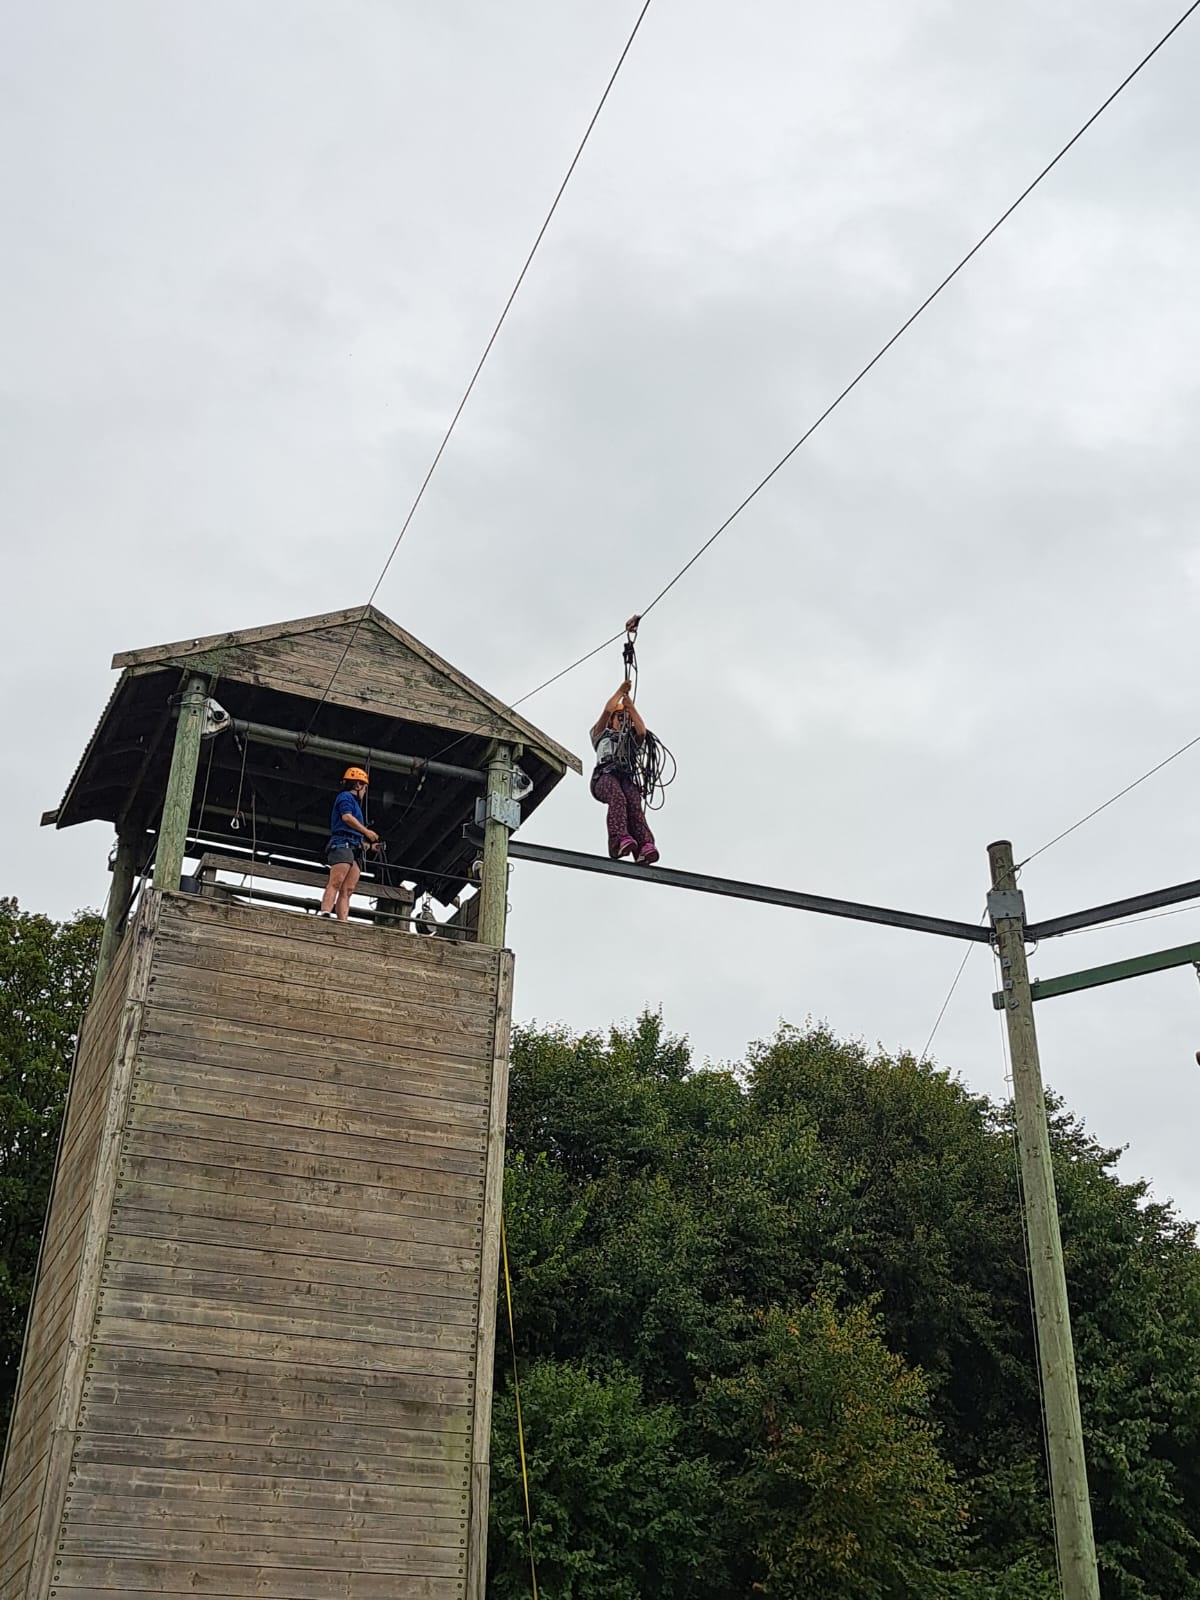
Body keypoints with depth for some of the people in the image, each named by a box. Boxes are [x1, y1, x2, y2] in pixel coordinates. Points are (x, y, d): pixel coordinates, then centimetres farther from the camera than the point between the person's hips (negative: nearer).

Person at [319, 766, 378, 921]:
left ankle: (343, 921, -18)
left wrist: (370, 845, 25)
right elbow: (346, 817, -13)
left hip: (354, 850, 9)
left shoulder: (354, 802, 34)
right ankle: (324, 912, -37)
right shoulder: (346, 796, 8)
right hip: (343, 844, -9)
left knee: (347, 890, -7)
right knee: (336, 882, -24)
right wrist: (366, 831, -11)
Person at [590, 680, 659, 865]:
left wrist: (631, 706, 11)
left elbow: (642, 730, 12)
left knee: (634, 803, -31)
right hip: (605, 776, -2)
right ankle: (619, 839, -58)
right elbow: (607, 710, 14)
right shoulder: (602, 734, 31)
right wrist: (621, 691, 18)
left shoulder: (632, 738, 37)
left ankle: (645, 846, -54)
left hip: (626, 778, 2)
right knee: (617, 798, -37)